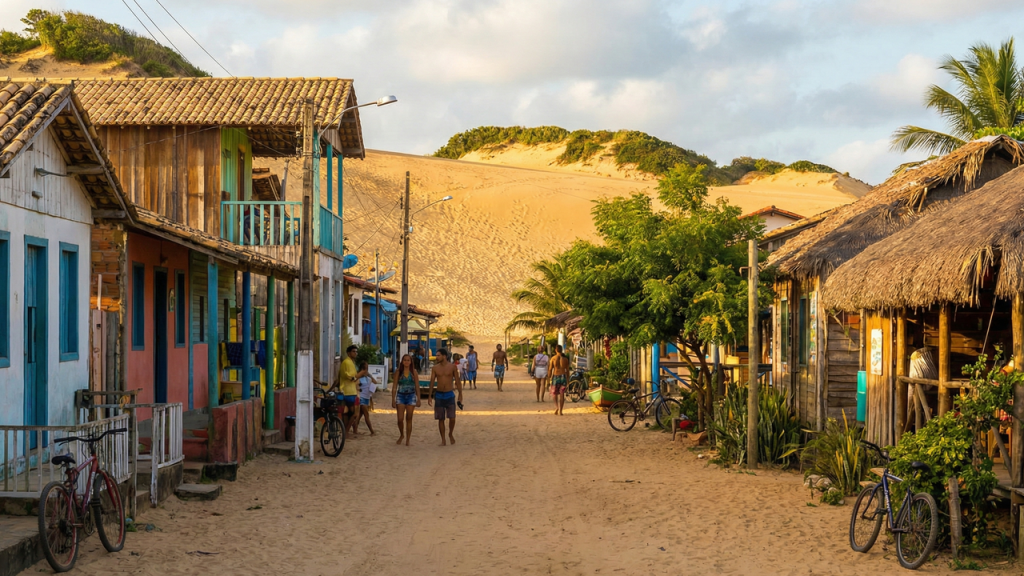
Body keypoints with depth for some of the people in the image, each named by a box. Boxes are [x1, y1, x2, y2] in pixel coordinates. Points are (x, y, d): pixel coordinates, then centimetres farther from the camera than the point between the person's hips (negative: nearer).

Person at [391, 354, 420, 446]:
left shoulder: (414, 372, 2)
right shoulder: (398, 372, 1)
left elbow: (417, 386, 5)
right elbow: (395, 387, 2)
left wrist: (418, 399, 1)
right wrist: (393, 399, -2)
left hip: (411, 396, 0)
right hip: (400, 396, 0)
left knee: (409, 419, 2)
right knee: (400, 419, -4)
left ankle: (408, 440, 9)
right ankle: (401, 435, 22)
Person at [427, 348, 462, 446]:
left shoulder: (452, 367, -3)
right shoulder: (435, 368, 2)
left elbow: (458, 381, 1)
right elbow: (432, 382, 5)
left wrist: (460, 395, -3)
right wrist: (429, 396, 2)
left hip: (450, 395, -2)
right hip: (439, 395, 2)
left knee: (452, 418, -7)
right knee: (441, 419, 2)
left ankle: (451, 434, 20)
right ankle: (443, 440, 11)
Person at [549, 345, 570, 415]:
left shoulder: (553, 358, -5)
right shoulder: (565, 358, 1)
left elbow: (550, 369, -5)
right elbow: (567, 370, 4)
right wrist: (568, 380, 14)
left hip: (555, 377, -1)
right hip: (563, 377, 1)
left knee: (554, 393, 14)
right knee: (562, 395, 7)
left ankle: (557, 407, -9)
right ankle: (560, 411, 5)